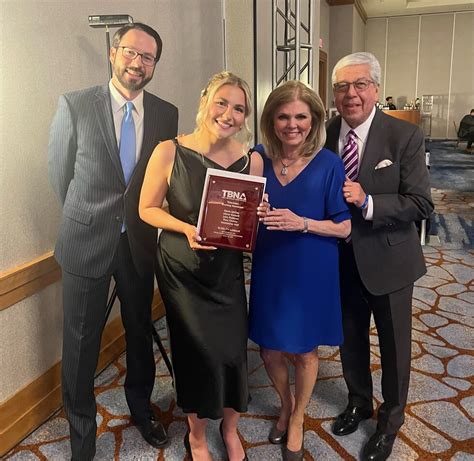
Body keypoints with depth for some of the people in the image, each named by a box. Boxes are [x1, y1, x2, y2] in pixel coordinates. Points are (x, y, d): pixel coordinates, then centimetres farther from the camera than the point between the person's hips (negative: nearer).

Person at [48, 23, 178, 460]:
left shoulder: (167, 114, -1)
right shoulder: (74, 105, -7)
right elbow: (60, 173, 2)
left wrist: (143, 218, 6)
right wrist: (85, 221, 10)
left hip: (140, 242, 2)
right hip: (86, 242, -2)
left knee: (140, 332, 17)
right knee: (81, 343, 8)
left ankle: (141, 408, 42)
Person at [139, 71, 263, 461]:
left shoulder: (252, 161, -5)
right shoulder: (169, 152, -13)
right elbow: (148, 209, -5)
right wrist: (186, 229, -21)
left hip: (228, 271, 2)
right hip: (181, 269, -2)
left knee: (232, 351, 5)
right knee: (198, 352, 5)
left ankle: (230, 429, 37)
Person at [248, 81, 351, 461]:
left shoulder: (329, 164, -11)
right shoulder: (259, 159, -3)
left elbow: (343, 227, -8)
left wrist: (301, 223, -23)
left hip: (312, 272, -2)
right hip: (268, 270, 3)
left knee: (305, 351, 14)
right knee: (270, 351, 13)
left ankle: (297, 419, 42)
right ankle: (286, 403, 47)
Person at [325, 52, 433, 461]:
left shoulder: (405, 136, -14)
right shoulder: (323, 135, -5)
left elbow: (421, 204, -17)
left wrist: (366, 202, -29)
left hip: (388, 259, -3)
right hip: (342, 259, 3)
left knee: (394, 346, 14)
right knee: (350, 339, 21)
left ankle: (391, 418, 40)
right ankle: (359, 402, 48)